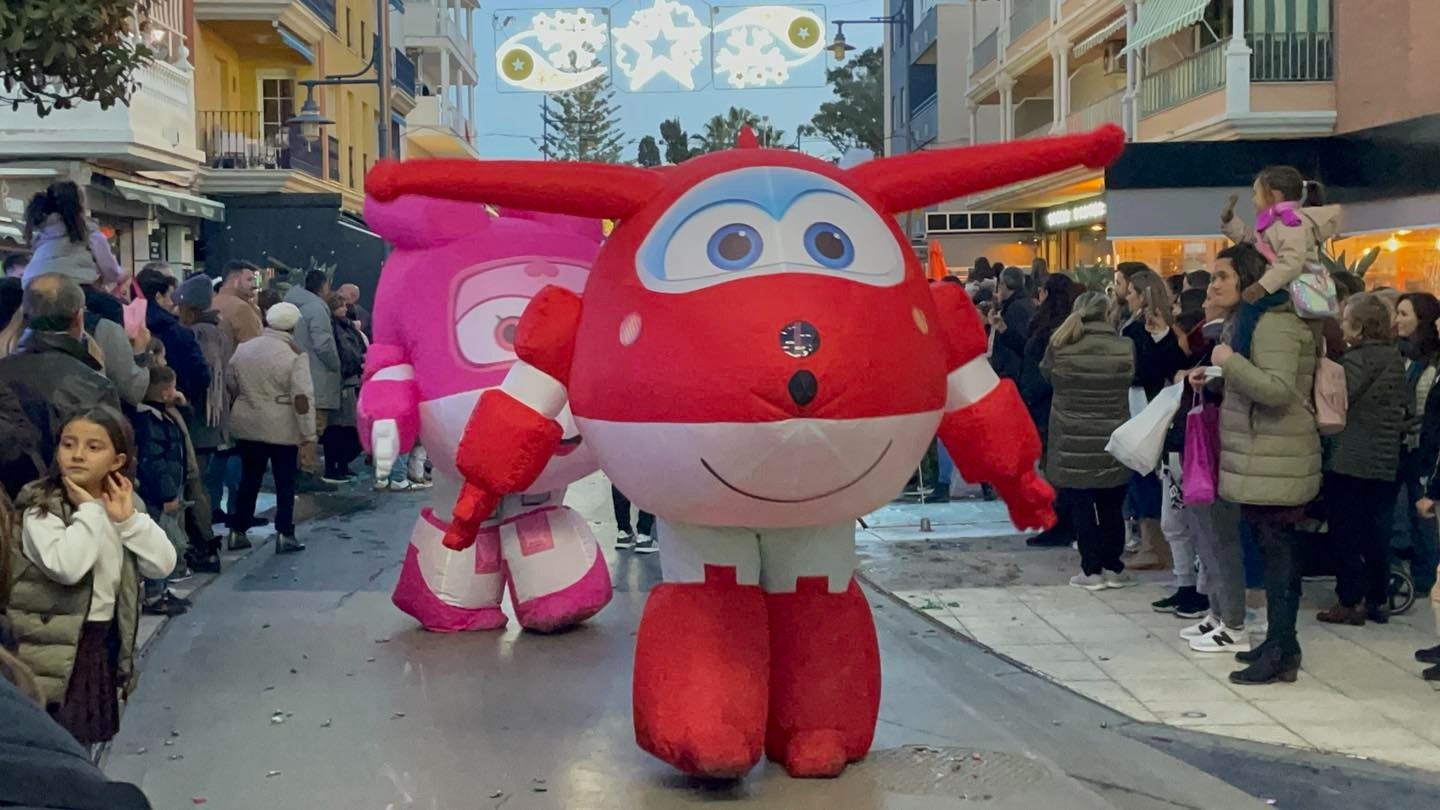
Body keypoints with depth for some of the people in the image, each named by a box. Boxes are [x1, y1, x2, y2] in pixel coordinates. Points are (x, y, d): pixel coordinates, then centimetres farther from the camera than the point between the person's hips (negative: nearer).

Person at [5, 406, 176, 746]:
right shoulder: (41, 506, -13)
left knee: (82, 736, 16)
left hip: (104, 641, 6)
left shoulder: (124, 503, 5)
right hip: (53, 646, -5)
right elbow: (66, 567, -31)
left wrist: (127, 518, -13)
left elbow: (163, 564, -4)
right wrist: (89, 510, -21)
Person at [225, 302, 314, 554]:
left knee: (249, 479, 14)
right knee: (285, 483, 6)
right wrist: (308, 433, -12)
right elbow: (302, 398, -17)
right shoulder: (295, 355, -12)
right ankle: (284, 535, 5)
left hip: (247, 427, 5)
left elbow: (230, 387, 10)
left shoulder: (243, 349, 3)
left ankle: (237, 533, 17)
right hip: (282, 430, -4)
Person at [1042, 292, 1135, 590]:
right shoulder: (1125, 348, -8)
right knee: (1111, 507, 14)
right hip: (1112, 442, 1)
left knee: (1081, 506, 6)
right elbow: (1133, 379, 8)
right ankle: (1113, 568, 19)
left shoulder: (1059, 347, -9)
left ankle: (1091, 570, 7)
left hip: (1072, 441, -1)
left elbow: (1046, 373, 9)